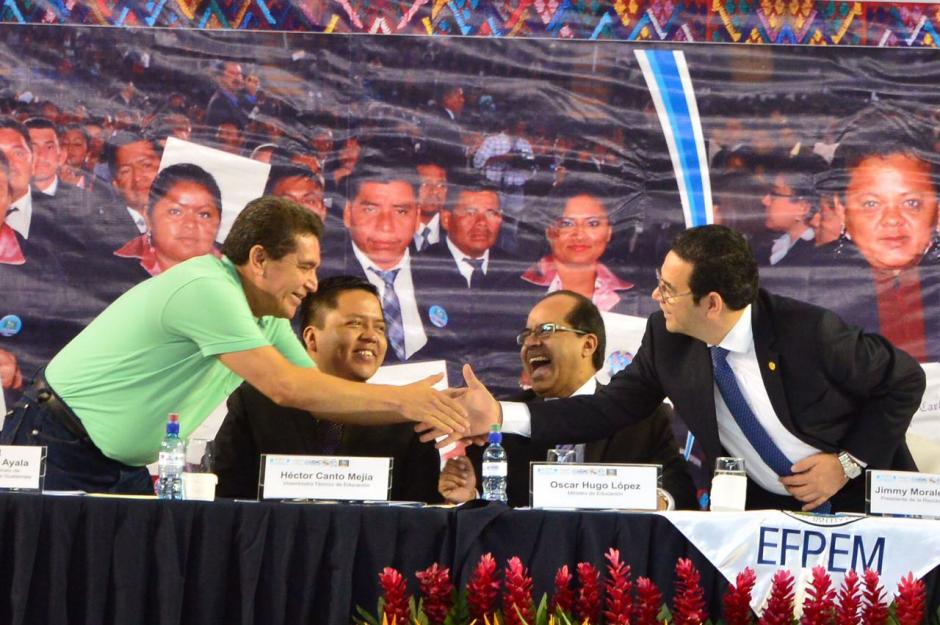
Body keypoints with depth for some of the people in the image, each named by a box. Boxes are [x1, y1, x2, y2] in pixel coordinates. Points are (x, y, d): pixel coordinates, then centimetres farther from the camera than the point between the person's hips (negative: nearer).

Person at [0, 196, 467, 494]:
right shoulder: (208, 291, -24)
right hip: (58, 448, -9)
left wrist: (420, 411, -5)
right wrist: (401, 400, -25)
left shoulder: (266, 322, 6)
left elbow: (321, 396, 7)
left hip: (122, 467, 9)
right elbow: (286, 387, -30)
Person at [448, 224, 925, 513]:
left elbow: (905, 380, -11)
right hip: (761, 508, 4)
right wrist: (502, 416, -10)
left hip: (857, 500, -3)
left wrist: (849, 462, -16)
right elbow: (611, 408, -2)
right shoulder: (667, 339, -10)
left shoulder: (809, 332, -23)